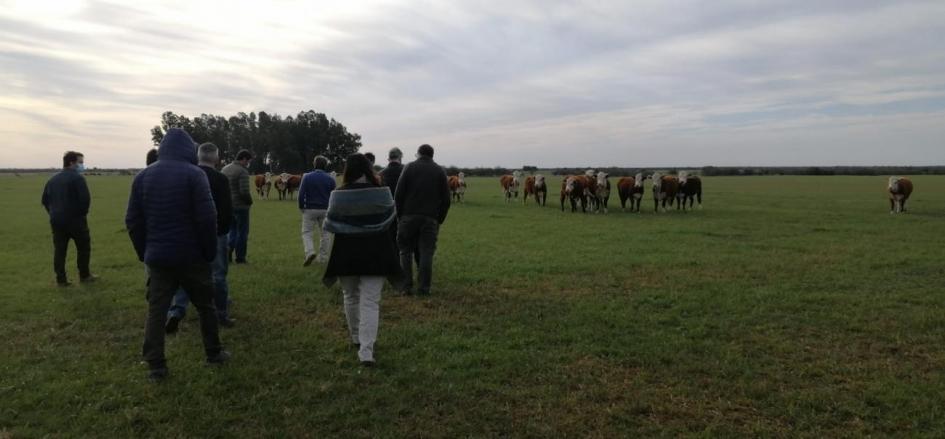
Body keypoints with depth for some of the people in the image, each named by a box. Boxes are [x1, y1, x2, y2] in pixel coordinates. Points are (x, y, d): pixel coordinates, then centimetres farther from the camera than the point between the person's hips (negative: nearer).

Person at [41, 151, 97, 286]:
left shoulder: (53, 179, 13)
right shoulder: (77, 178, -11)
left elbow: (45, 200, 16)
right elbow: (85, 199, -20)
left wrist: (54, 214, 16)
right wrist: (82, 212, -5)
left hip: (56, 221, 6)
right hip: (75, 220, -6)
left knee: (59, 250, 7)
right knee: (83, 247, 9)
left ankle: (61, 279, 7)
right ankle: (84, 275, 15)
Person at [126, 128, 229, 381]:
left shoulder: (143, 176, 6)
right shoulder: (194, 174, -10)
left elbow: (132, 221, 6)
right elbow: (207, 218, -16)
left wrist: (144, 252, 13)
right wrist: (210, 251, -5)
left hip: (158, 257, 4)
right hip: (191, 256, -3)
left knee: (156, 311, 7)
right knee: (205, 305, 12)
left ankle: (156, 366, 8)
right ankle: (214, 353, 22)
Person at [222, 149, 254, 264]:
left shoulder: (225, 169, 7)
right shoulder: (242, 171, -18)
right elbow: (244, 191, -24)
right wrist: (250, 201, -7)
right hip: (241, 206, -7)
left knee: (232, 230, 20)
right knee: (242, 232, 6)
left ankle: (227, 251, 5)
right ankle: (240, 257, 11)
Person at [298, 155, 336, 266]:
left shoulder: (307, 177, -5)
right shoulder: (330, 179, -1)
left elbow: (301, 194, -9)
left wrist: (301, 207, 5)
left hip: (310, 209, -1)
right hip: (326, 210, 1)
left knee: (306, 232, 6)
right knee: (325, 234, 11)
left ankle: (310, 252, -16)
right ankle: (323, 258, 14)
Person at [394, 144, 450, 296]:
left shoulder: (409, 167, 3)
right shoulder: (440, 171, 8)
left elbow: (398, 194, -3)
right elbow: (446, 199, 5)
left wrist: (399, 215, 6)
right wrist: (440, 219, 11)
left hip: (408, 216, -1)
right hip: (430, 219, 1)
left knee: (406, 251, 8)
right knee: (426, 252, 3)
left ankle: (407, 286, 5)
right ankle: (424, 287, 0)